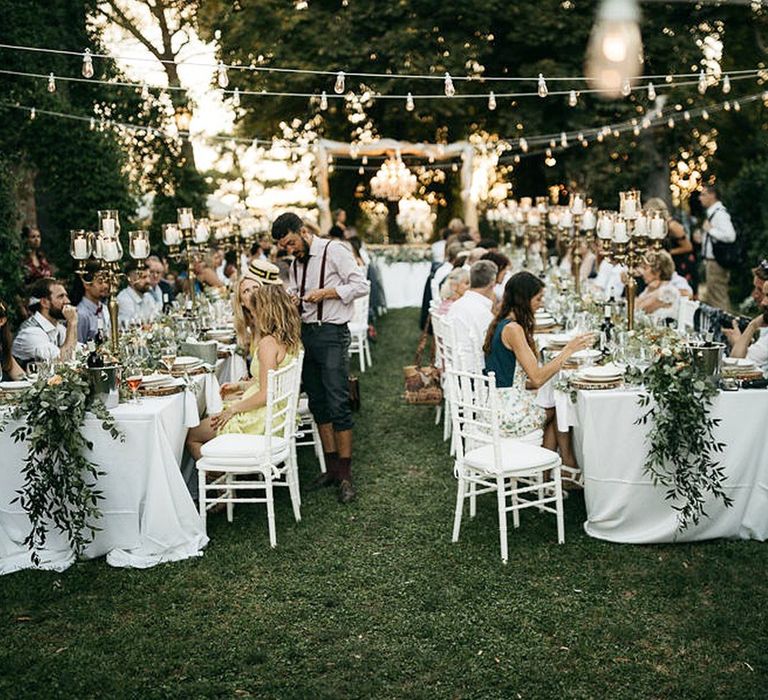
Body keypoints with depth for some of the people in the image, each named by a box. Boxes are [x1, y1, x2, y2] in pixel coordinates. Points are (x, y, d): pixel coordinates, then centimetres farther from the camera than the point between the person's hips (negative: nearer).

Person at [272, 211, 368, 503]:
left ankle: (345, 474, -2)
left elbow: (361, 285, -11)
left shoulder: (333, 251, -9)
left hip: (331, 334, -8)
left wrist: (326, 292, -19)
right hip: (306, 333, 8)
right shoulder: (297, 261, 14)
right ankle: (332, 468, 20)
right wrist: (291, 297, 4)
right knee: (317, 404, 11)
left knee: (337, 405, -8)